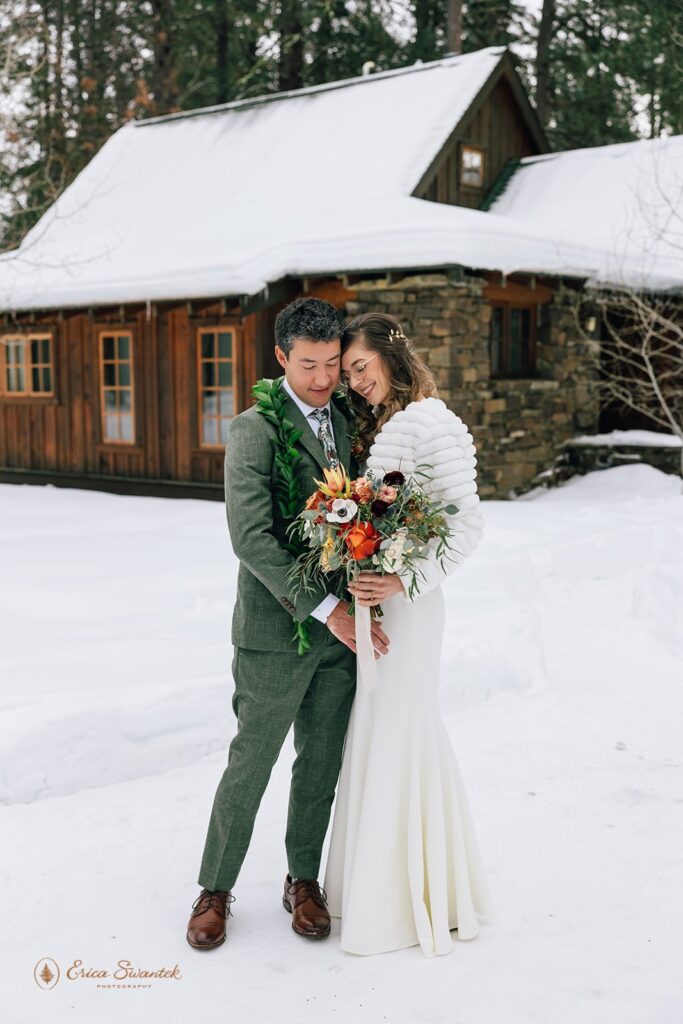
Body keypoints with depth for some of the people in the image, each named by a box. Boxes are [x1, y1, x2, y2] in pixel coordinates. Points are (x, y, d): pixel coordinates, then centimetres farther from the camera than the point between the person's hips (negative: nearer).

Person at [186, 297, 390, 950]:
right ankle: (216, 888, 25)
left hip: (341, 626, 5)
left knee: (322, 762, 14)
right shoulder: (255, 430, -11)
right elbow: (250, 537, -19)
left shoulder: (346, 421, 9)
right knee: (251, 763, 6)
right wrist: (323, 608, -21)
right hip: (277, 630, -5)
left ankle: (303, 879, 33)